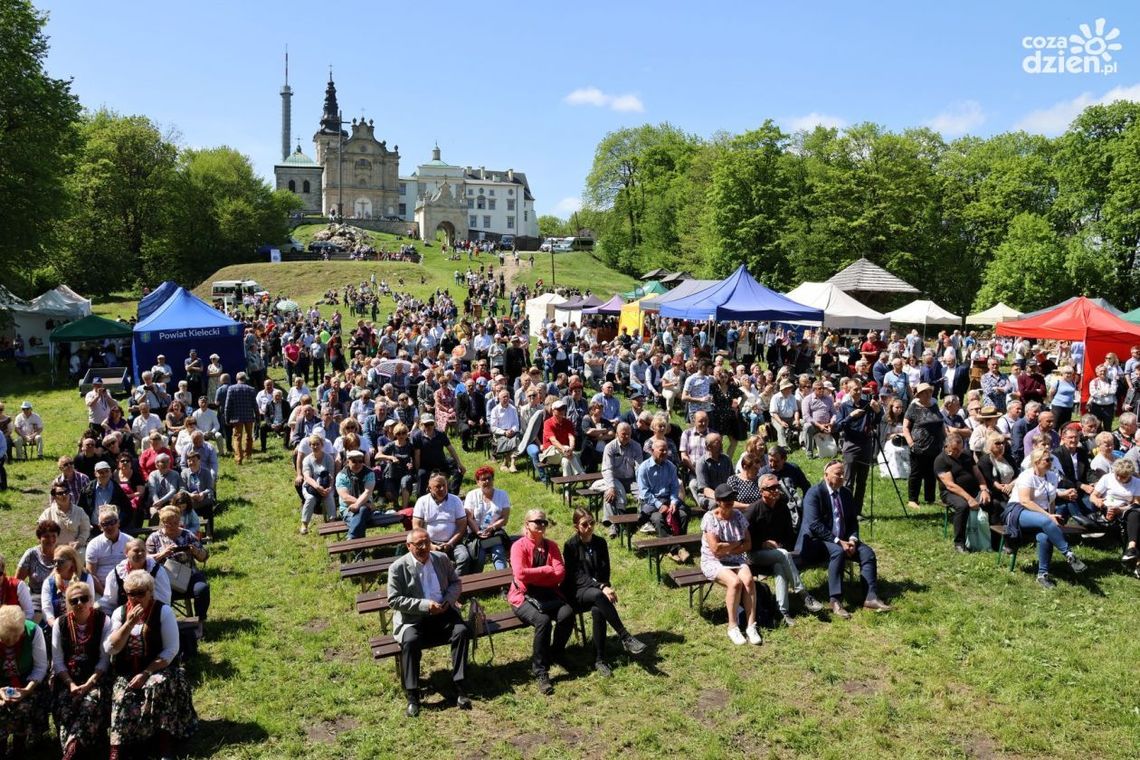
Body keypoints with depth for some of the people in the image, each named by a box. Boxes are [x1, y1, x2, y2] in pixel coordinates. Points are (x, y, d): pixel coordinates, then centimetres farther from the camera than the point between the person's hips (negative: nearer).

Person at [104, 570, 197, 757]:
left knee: (158, 686, -32)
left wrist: (146, 673, -18)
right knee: (122, 696, -26)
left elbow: (171, 650, -10)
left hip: (158, 669, -3)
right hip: (126, 673, 3)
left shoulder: (164, 612, -6)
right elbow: (110, 649, -6)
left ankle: (166, 749, -26)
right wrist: (129, 623, -17)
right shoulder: (119, 613, 5)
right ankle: (116, 751, -23)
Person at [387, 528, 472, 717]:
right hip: (413, 618, -3)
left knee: (462, 631, -24)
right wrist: (424, 606, -19)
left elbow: (455, 582, 15)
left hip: (443, 613, 3)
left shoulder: (442, 558, 6)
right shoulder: (398, 567, -7)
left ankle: (459, 687, -17)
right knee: (410, 641, -33)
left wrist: (449, 600, -7)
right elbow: (394, 600, -10)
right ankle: (412, 696, -22)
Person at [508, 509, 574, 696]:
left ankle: (556, 654, 1)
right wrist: (547, 570, -10)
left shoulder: (551, 546, 11)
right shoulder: (519, 546, -3)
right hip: (524, 596, -4)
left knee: (567, 614, -25)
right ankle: (540, 672, -19)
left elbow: (560, 573, -1)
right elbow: (520, 574, -19)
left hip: (549, 594, 4)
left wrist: (534, 576, -11)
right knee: (543, 621, -32)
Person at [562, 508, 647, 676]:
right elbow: (577, 576, -14)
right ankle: (625, 638, -33)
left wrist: (605, 587, -17)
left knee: (597, 610, -32)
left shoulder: (600, 543, 5)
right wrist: (601, 588, -27)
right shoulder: (571, 545, -7)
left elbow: (605, 572, 5)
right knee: (597, 595, -36)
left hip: (596, 589, 3)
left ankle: (599, 660, -25)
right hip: (576, 592, -3)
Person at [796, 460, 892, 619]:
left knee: (867, 552, -15)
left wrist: (852, 539, -7)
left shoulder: (846, 494, 11)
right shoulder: (814, 493, -12)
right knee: (837, 552, -35)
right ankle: (835, 601, -34)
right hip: (816, 542, -7)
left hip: (842, 541, 7)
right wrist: (838, 542, -24)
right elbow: (814, 525, -20)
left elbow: (853, 521, 14)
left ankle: (871, 597, -16)